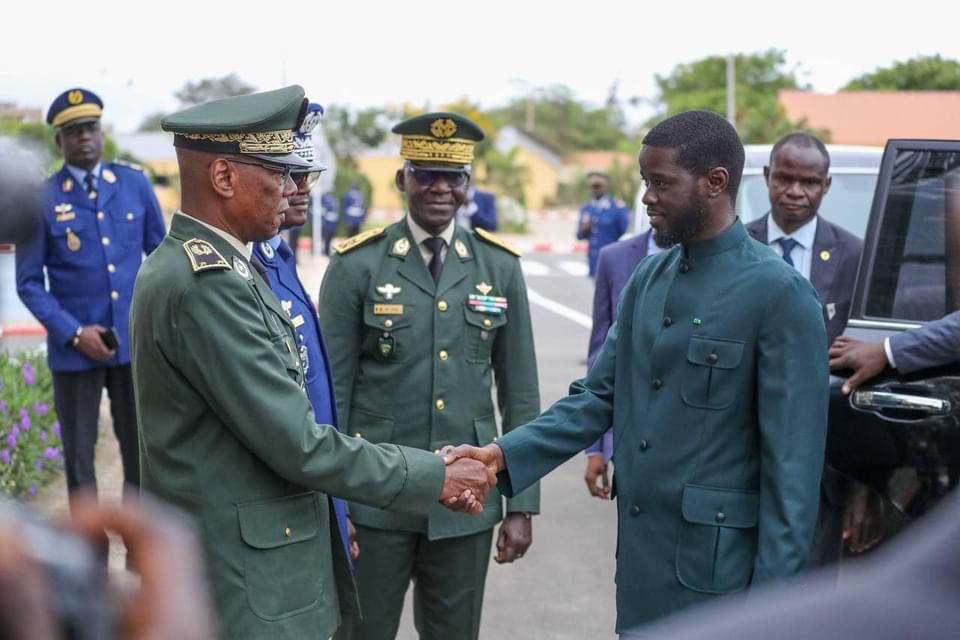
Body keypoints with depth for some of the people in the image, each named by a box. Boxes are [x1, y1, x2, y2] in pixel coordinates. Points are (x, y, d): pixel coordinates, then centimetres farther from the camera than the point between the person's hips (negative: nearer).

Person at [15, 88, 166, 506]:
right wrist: (73, 333, -13)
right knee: (79, 456, 9)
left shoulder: (135, 184, 3)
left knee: (142, 450, 11)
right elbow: (29, 282, -3)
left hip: (135, 341, 2)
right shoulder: (41, 199, -4)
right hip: (75, 347, -2)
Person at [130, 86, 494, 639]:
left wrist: (333, 520, 9)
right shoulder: (206, 283, -23)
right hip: (245, 580, -10)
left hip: (248, 552, 10)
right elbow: (296, 443, -23)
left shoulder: (199, 264, 8)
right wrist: (434, 477, -14)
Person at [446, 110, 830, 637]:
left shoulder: (779, 294, -13)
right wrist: (507, 454, -6)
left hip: (717, 565, -6)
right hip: (641, 555, 6)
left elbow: (792, 459, -14)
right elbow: (600, 395, 8)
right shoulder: (648, 276, 7)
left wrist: (772, 597, -14)